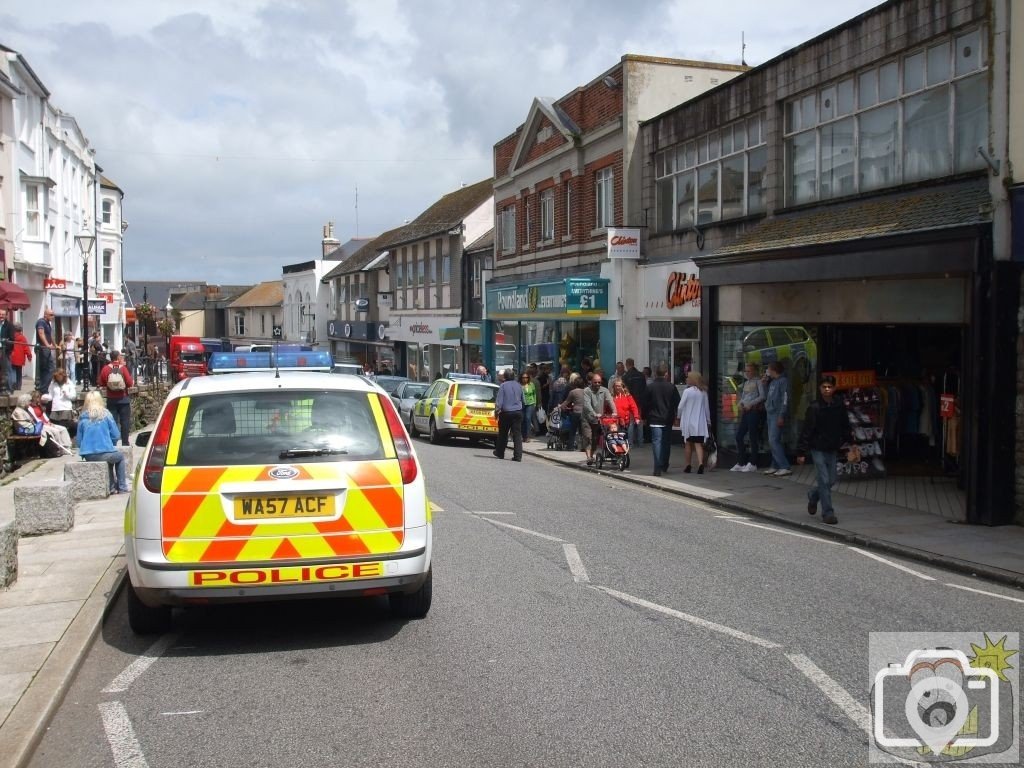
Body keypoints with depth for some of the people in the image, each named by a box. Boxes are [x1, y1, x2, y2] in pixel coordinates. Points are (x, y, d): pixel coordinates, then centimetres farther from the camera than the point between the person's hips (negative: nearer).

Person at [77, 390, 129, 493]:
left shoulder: (82, 418, 4)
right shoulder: (105, 415, -2)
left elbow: (79, 440, 6)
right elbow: (115, 436, -1)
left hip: (88, 457, 4)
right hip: (105, 453, -3)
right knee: (120, 456, 28)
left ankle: (112, 487, 31)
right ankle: (122, 488, 23)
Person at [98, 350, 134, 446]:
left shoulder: (105, 368, -5)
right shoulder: (123, 368, -11)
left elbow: (100, 383, -1)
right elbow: (130, 383, -13)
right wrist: (132, 380, 8)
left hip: (111, 399, 2)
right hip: (123, 399, -2)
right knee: (125, 421, 6)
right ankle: (125, 443, 7)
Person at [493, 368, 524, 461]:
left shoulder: (503, 385, -10)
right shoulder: (519, 385, 5)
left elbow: (499, 401, -12)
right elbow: (523, 400, 16)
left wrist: (496, 411, -1)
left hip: (506, 412, -3)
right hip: (518, 412, 3)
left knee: (503, 434, 14)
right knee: (517, 434, 0)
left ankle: (500, 453, 28)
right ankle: (518, 456, -6)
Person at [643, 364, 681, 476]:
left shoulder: (650, 387, -4)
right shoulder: (671, 387, -2)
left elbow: (645, 404, 0)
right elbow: (677, 403, 1)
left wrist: (645, 417, 10)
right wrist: (675, 416, 13)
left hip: (654, 420, -2)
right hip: (668, 420, 2)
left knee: (656, 442, -4)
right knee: (667, 442, 15)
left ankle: (658, 468, -13)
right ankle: (664, 466, 23)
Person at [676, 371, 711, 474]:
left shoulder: (687, 391, -9)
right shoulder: (703, 392, 3)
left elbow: (681, 406, -7)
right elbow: (707, 408, 9)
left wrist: (678, 416, 10)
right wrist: (708, 421, 19)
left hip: (688, 422, -3)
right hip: (700, 422, 3)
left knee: (688, 443, 10)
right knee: (698, 444, 2)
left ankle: (687, 465, 16)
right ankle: (700, 463, -16)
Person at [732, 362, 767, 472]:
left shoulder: (758, 381, -4)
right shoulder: (746, 382, 20)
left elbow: (763, 396, -13)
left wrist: (750, 404, -15)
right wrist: (741, 403, 3)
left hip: (754, 411, -8)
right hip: (745, 411, 8)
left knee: (753, 437, -5)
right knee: (739, 436, 5)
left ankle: (752, 464, 0)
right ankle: (741, 463, 11)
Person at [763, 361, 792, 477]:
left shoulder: (783, 381, -9)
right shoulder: (772, 382, 18)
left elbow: (785, 399, -16)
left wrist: (781, 416, -21)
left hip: (777, 415, -9)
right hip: (770, 414, 9)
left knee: (774, 440, -15)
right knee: (772, 441, 10)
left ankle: (785, 467, -15)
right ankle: (775, 466, 15)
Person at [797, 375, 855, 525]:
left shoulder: (839, 406, 1)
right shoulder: (814, 407, -11)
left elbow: (845, 427, 15)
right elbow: (806, 431, -10)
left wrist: (851, 442, 12)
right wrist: (801, 452, -11)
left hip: (833, 449, 5)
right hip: (818, 449, -5)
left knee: (831, 479, 11)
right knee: (824, 480, -7)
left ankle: (813, 495, 39)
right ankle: (827, 513, 1)